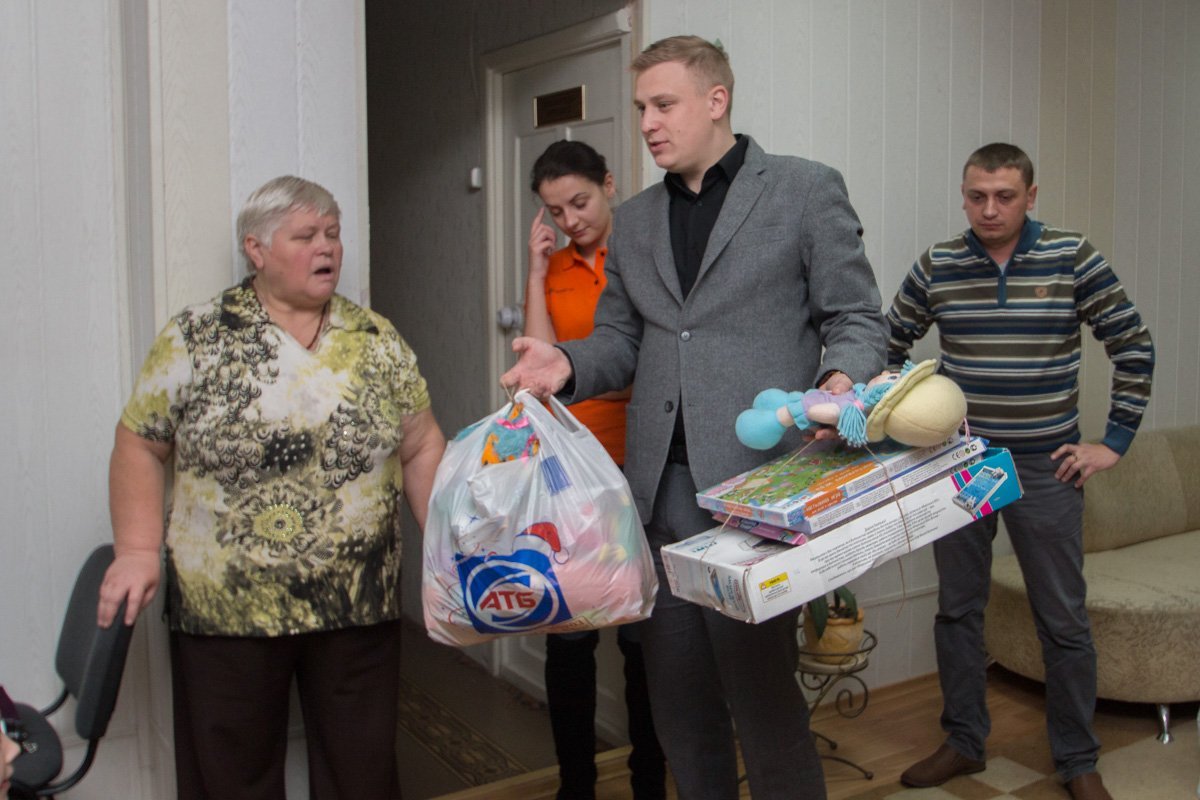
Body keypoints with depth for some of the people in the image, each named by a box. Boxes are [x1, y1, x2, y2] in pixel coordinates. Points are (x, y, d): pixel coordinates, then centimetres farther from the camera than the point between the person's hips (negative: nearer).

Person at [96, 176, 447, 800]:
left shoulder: (378, 341, 5)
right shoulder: (195, 339, -2)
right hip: (224, 607, -1)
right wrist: (138, 550, -8)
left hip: (360, 608, 2)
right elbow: (140, 445, 1)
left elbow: (421, 449, 7)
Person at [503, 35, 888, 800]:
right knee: (679, 698, 14)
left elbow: (857, 319, 2)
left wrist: (840, 381, -19)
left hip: (756, 483, -5)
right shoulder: (634, 221, 17)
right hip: (660, 489, 5)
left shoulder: (806, 189, 2)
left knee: (763, 695, 1)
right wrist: (568, 362, -3)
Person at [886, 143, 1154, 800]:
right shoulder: (936, 266, 0)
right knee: (957, 609, 11)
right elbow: (888, 344, 11)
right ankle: (963, 743, 27)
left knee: (1063, 621, 6)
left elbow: (1134, 347, 0)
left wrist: (1114, 442, -3)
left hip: (1045, 469, -2)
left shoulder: (1072, 259, -5)